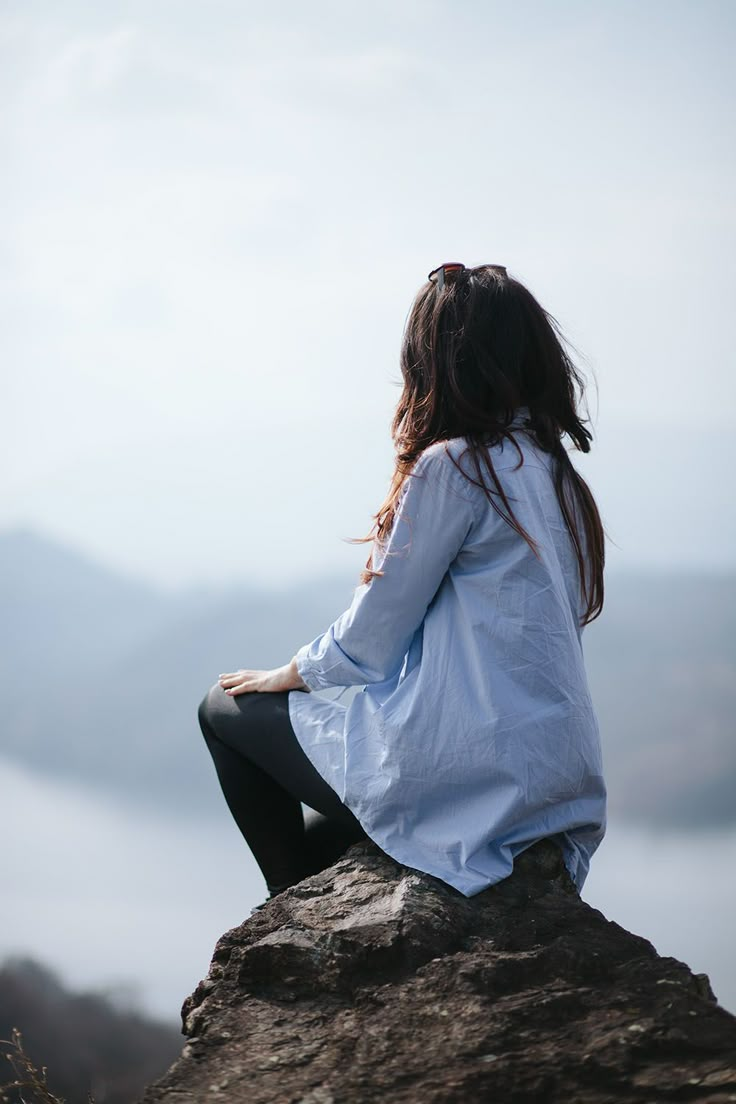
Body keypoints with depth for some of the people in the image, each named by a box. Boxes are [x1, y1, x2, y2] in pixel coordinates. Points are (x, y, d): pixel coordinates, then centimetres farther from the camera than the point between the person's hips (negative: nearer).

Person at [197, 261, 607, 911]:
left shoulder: (453, 467, -12)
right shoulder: (557, 475, 12)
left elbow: (372, 635, -7)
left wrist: (288, 676, 12)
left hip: (471, 780, -8)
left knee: (228, 710, 13)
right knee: (318, 835, 31)